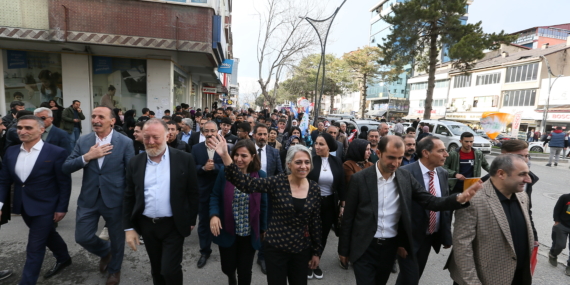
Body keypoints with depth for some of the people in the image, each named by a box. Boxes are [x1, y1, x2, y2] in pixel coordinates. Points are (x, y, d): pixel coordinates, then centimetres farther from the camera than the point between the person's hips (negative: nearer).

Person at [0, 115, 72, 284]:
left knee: (34, 248, 2)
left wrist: (61, 208, -12)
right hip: (23, 207, 7)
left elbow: (64, 183, -12)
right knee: (47, 234, 25)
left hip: (45, 207, -6)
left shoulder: (56, 153, -16)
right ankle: (63, 259, 47)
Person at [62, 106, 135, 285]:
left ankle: (114, 270, 41)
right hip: (88, 199, 3)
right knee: (82, 237, 9)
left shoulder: (125, 142, -10)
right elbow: (66, 168, -2)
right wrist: (87, 157, -19)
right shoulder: (83, 141, 0)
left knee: (117, 239, 13)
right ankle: (105, 252, 42)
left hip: (115, 199, -3)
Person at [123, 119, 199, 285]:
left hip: (174, 226, -3)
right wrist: (128, 228, 3)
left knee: (170, 270, 0)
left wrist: (191, 221, -2)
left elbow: (193, 192, -4)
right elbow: (129, 197, 5)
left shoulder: (184, 159, -9)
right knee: (156, 269, 19)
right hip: (146, 225, 4)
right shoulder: (135, 163, 0)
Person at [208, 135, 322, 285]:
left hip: (302, 249, 3)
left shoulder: (314, 188, -5)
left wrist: (316, 251, 8)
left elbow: (315, 221, 3)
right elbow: (245, 183, -24)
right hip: (276, 247, -2)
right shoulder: (277, 182, -14)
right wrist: (225, 156, -35)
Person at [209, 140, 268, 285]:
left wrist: (264, 229, 1)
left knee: (245, 271, 11)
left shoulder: (261, 175, -9)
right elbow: (215, 196, 0)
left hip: (250, 233, 0)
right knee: (227, 267, 16)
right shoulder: (224, 172, -9)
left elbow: (263, 204, -2)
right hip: (227, 231, 1)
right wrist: (214, 215, -17)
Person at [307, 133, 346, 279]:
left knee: (323, 235, 15)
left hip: (330, 204, 3)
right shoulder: (310, 160, -12)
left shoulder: (337, 162, -4)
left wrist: (342, 204, 2)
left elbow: (341, 185, 2)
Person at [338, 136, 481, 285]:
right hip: (364, 248, -4)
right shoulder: (359, 178, -14)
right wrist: (344, 249, -3)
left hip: (390, 247, 4)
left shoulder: (405, 177, -3)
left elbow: (431, 202, -6)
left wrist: (459, 198, -26)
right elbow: (348, 216, -8)